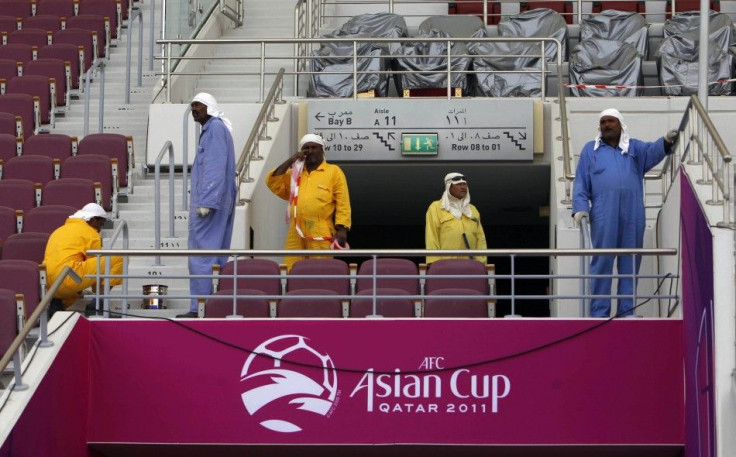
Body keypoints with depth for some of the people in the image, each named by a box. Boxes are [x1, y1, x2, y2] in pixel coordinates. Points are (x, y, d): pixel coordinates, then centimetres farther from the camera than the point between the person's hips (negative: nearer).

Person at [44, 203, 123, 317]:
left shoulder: (59, 230, 29)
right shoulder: (91, 233, 6)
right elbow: (96, 264, 10)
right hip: (69, 280, -8)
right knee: (117, 258, -5)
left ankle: (58, 303, 10)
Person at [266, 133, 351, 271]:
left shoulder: (334, 172, 9)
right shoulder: (295, 173, 24)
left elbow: (343, 203, 2)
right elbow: (273, 184, 12)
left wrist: (342, 228, -10)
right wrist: (289, 161, 7)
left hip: (321, 235, -4)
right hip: (296, 235, 4)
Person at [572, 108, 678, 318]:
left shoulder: (634, 148, 17)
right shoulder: (591, 150, 15)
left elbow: (652, 151, -4)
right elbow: (581, 182, 10)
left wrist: (666, 142, -26)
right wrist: (580, 207, -4)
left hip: (633, 214, 2)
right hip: (604, 214, -2)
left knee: (630, 263, 3)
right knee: (602, 261, -5)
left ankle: (626, 311, 7)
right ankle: (599, 312, -4)